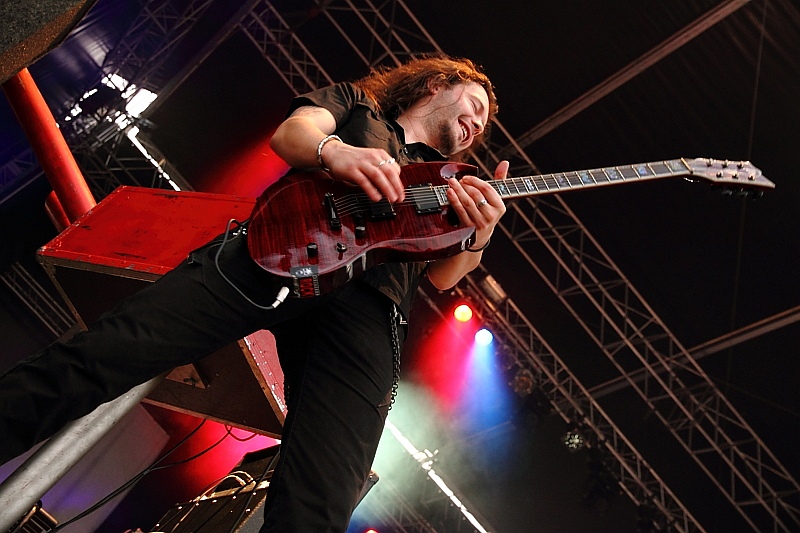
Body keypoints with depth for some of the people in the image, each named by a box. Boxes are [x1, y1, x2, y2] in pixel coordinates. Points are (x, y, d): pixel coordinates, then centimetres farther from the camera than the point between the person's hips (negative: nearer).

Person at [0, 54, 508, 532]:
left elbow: (443, 275, 20)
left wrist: (479, 238, -4)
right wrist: (335, 150, -13)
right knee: (101, 353, -18)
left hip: (368, 302, 1)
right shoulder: (356, 101, 31)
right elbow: (290, 133, 10)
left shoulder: (450, 182, 36)